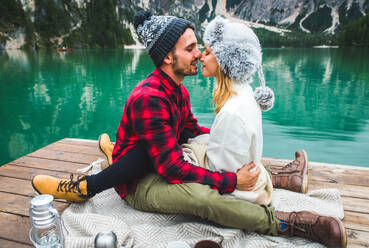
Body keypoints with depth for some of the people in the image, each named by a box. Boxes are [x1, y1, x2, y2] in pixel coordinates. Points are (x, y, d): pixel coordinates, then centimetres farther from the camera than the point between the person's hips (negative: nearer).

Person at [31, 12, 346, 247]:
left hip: (163, 166, 10)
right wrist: (231, 182, -29)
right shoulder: (149, 98, -28)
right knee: (201, 194, -35)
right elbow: (173, 169, -32)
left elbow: (191, 129, 15)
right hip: (137, 184, -10)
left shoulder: (177, 90, 3)